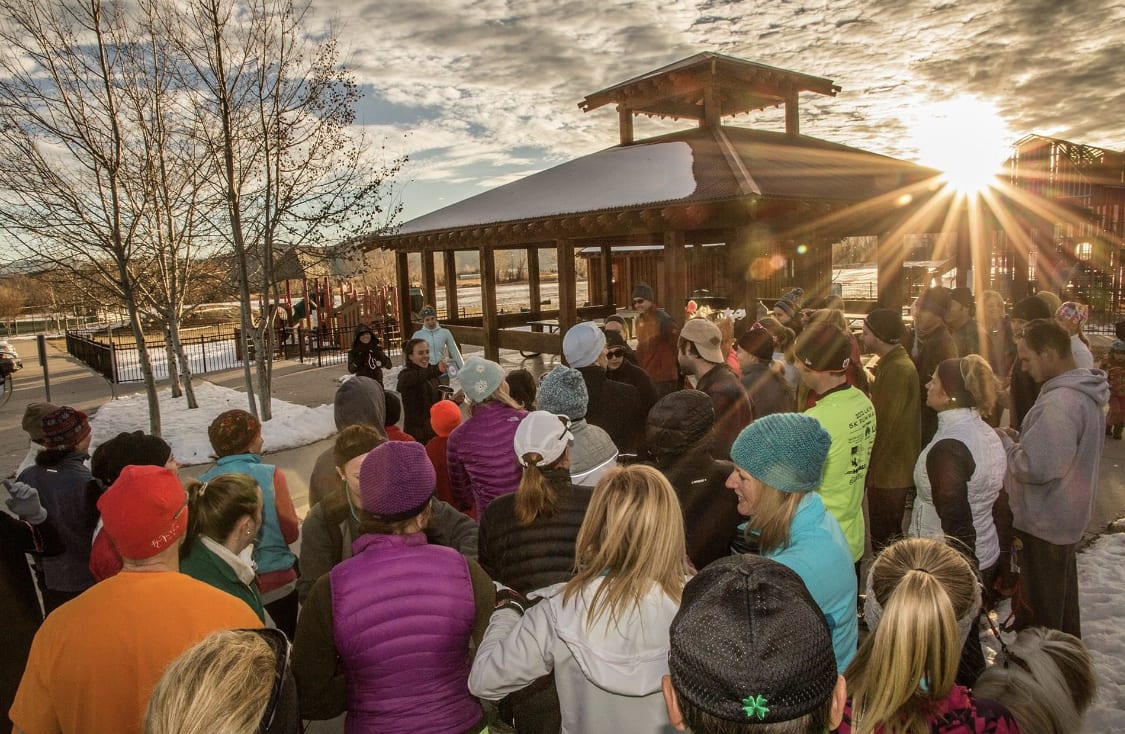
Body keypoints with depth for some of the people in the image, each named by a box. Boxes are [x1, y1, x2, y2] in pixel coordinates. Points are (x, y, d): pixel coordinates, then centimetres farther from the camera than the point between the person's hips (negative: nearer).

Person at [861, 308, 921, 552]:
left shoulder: (898, 369, -21)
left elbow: (883, 422, -22)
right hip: (888, 468, 10)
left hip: (890, 471, -10)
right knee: (887, 535, 18)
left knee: (884, 540, 0)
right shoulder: (890, 363, 12)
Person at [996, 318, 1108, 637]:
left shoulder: (1059, 402, -29)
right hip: (1068, 518, 10)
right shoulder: (1084, 392, 5)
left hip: (1044, 524, -10)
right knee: (1062, 595, 27)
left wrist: (1004, 442, -16)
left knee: (1041, 610, 7)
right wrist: (1021, 439, 2)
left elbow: (1035, 467, -32)